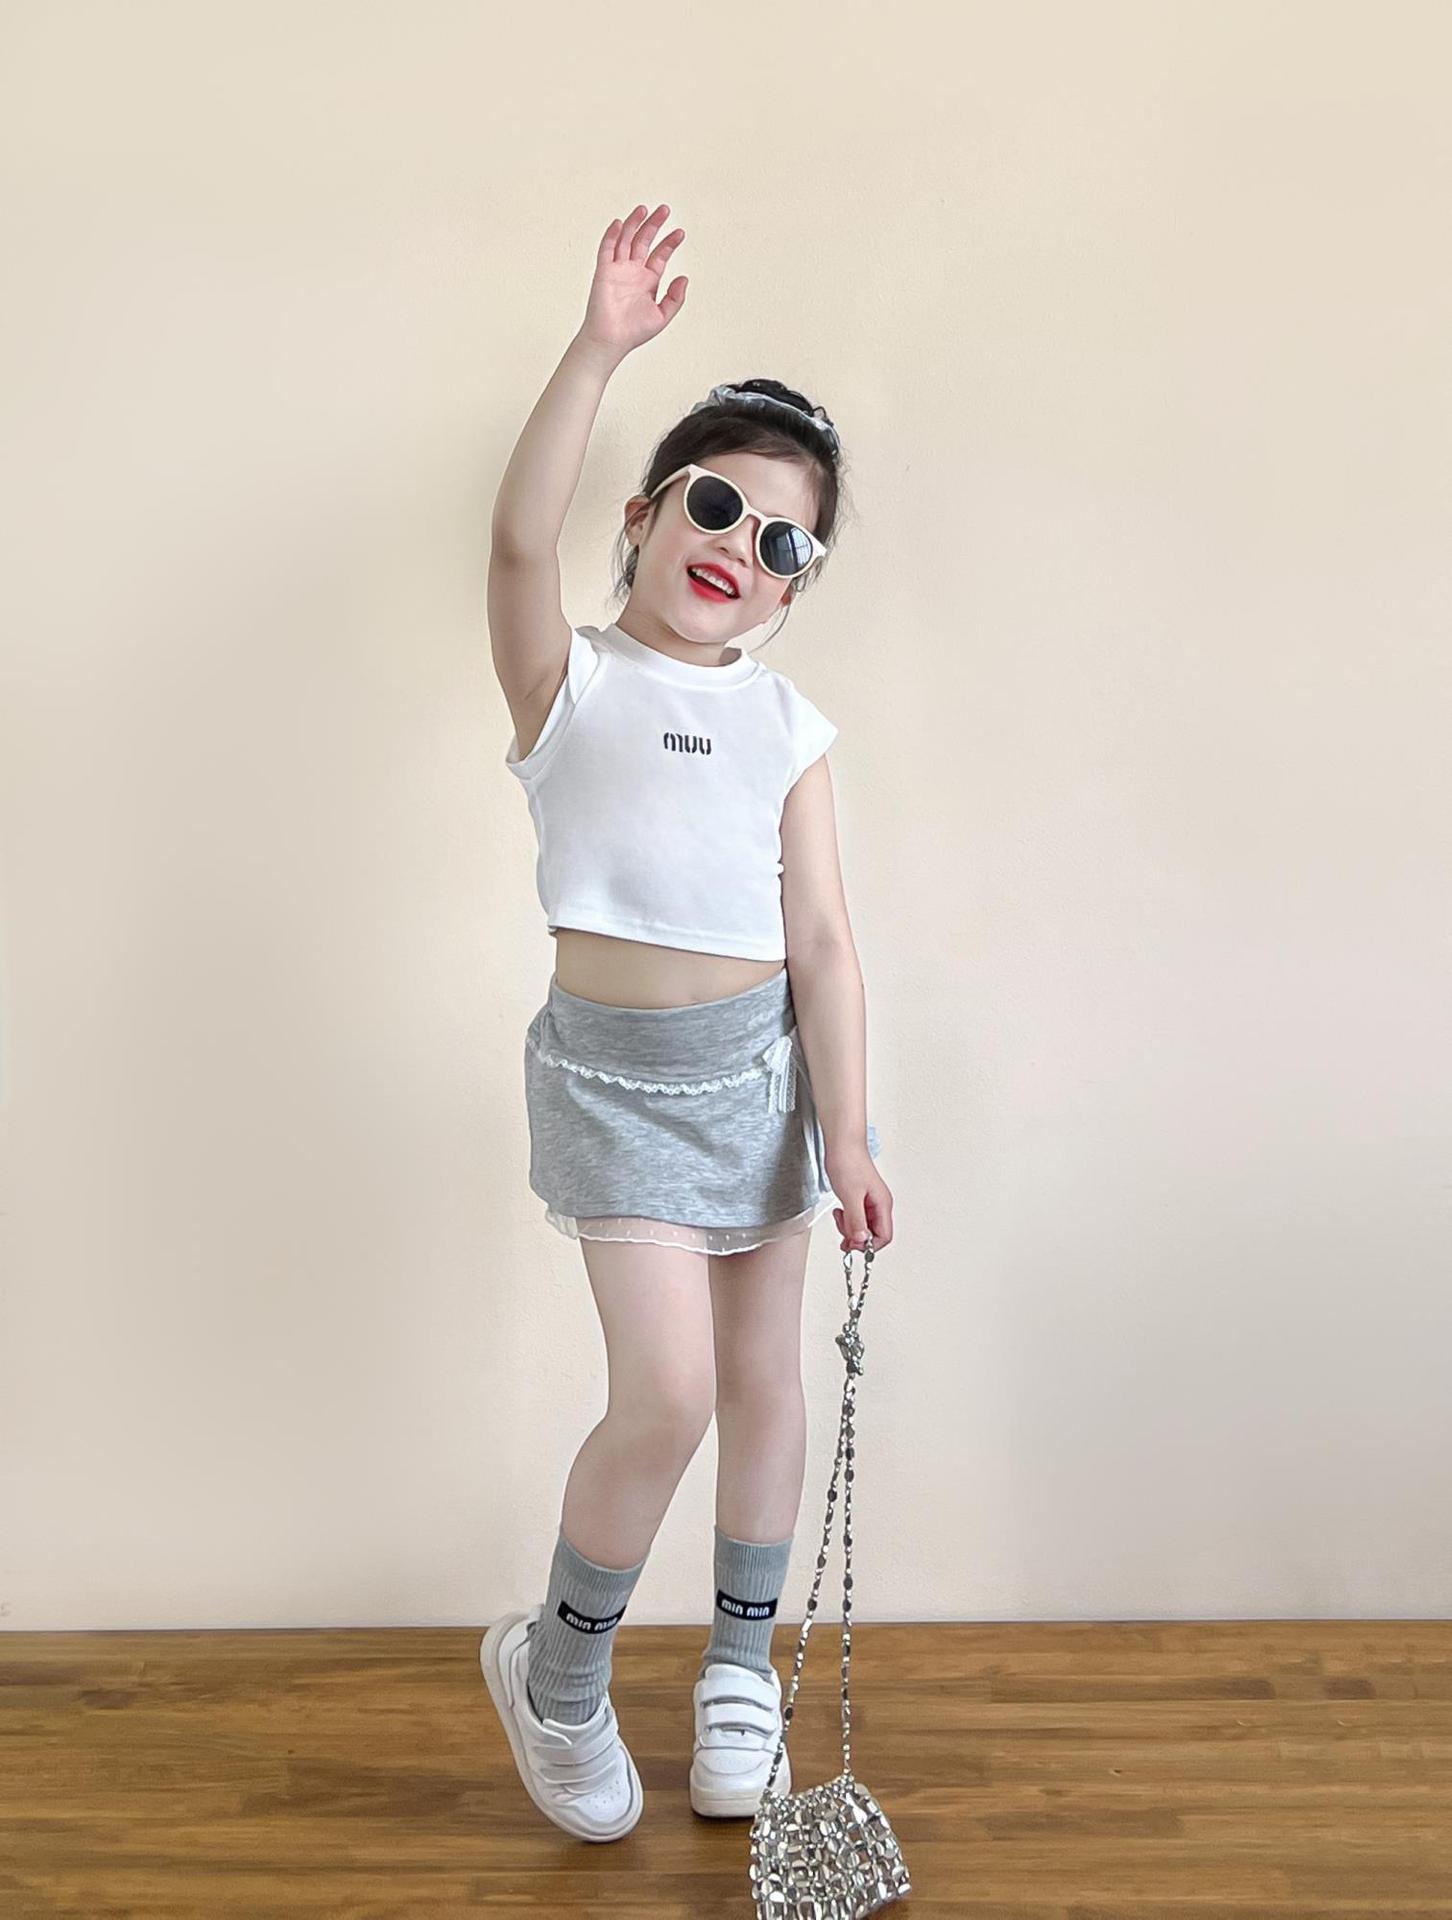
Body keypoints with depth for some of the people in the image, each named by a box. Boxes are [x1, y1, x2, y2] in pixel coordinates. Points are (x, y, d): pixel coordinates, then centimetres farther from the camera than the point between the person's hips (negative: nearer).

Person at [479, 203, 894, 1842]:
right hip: (614, 1069, -3)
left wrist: (845, 1133, -8)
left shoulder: (787, 726, 3)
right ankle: (557, 1663, 18)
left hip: (763, 1062, 3)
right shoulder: (568, 680, -2)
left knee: (763, 1382, 12)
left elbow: (820, 939, -2)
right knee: (666, 1390, -11)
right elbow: (522, 532, -23)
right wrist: (598, 350, -31)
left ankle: (741, 1662, 36)